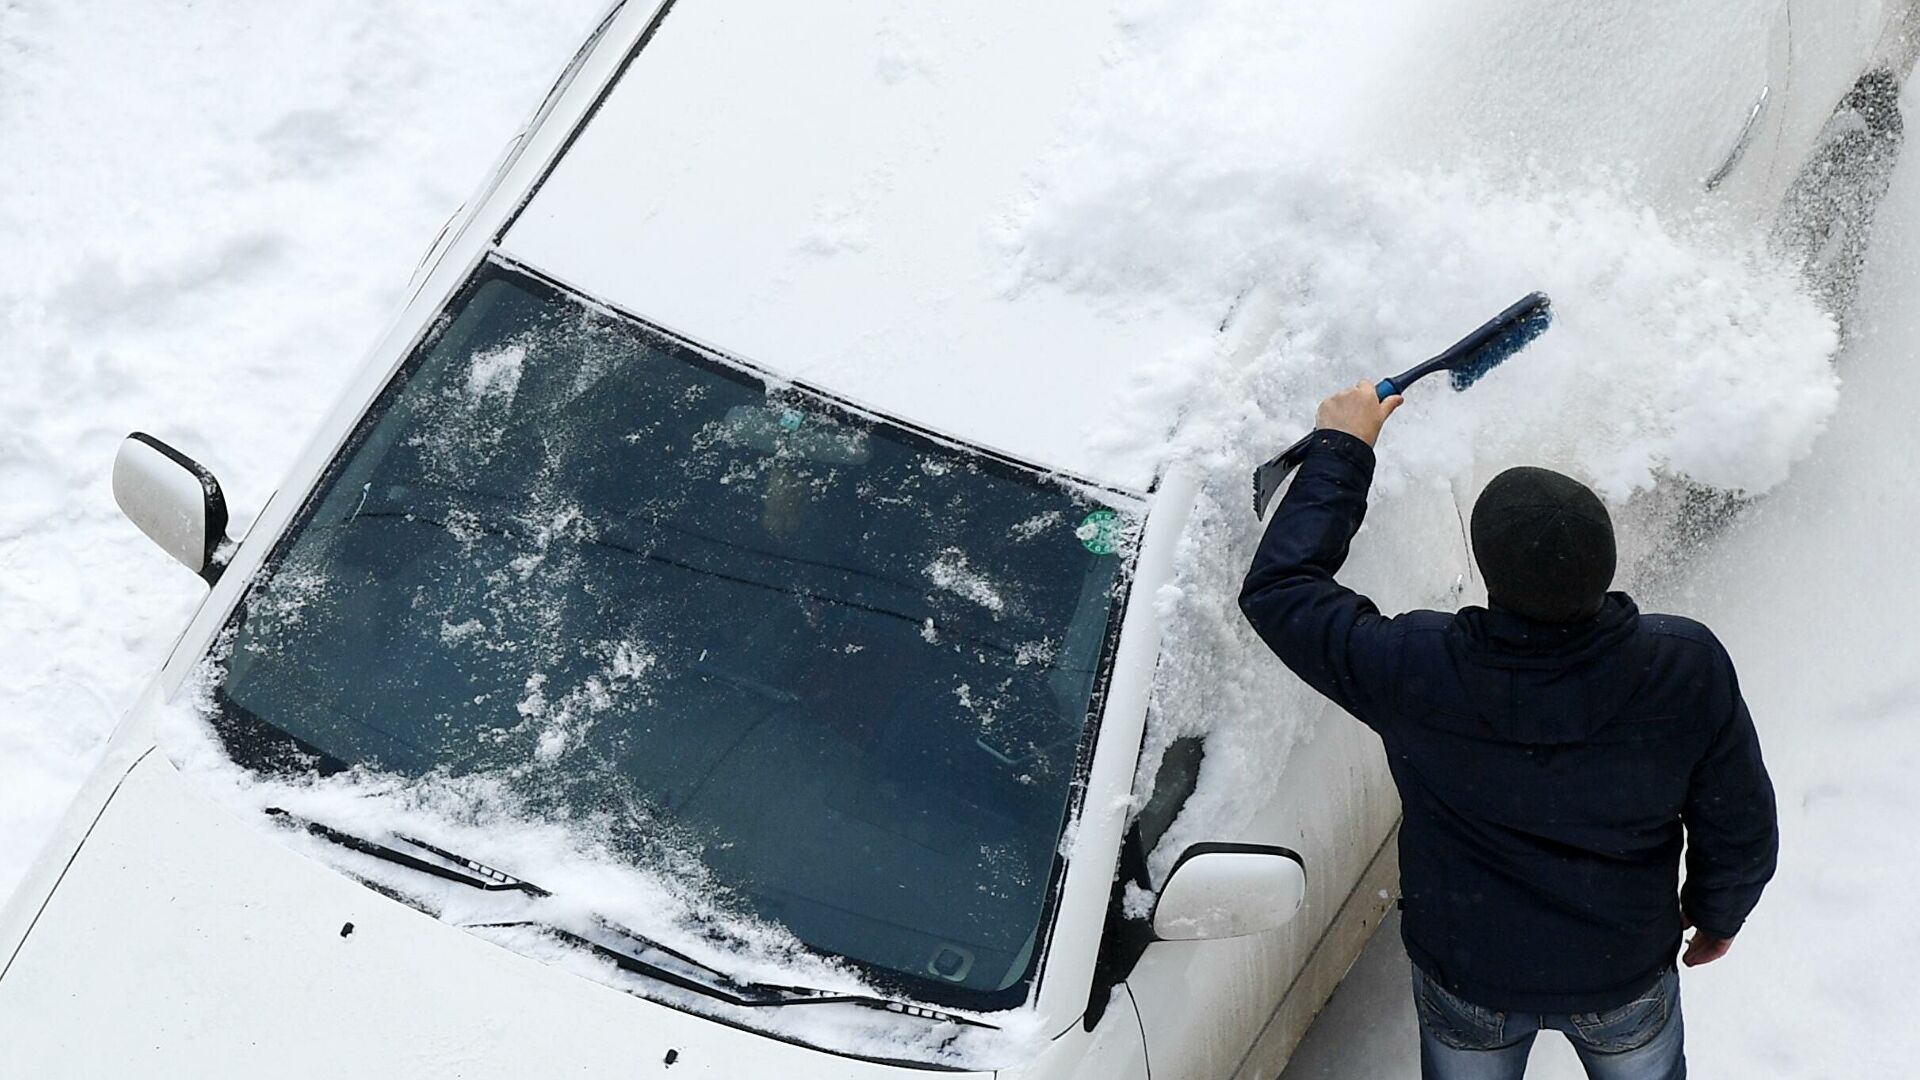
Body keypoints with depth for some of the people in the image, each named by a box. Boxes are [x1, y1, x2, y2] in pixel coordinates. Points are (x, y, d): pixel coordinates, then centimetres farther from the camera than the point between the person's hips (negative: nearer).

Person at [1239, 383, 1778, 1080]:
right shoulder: (1687, 670, -28)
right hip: (1629, 979, 0)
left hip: (1466, 978, 0)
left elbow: (1278, 590, -16)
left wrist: (1341, 447, -6)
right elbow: (1743, 832, -13)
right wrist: (1716, 917, 9)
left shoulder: (1416, 673, -32)